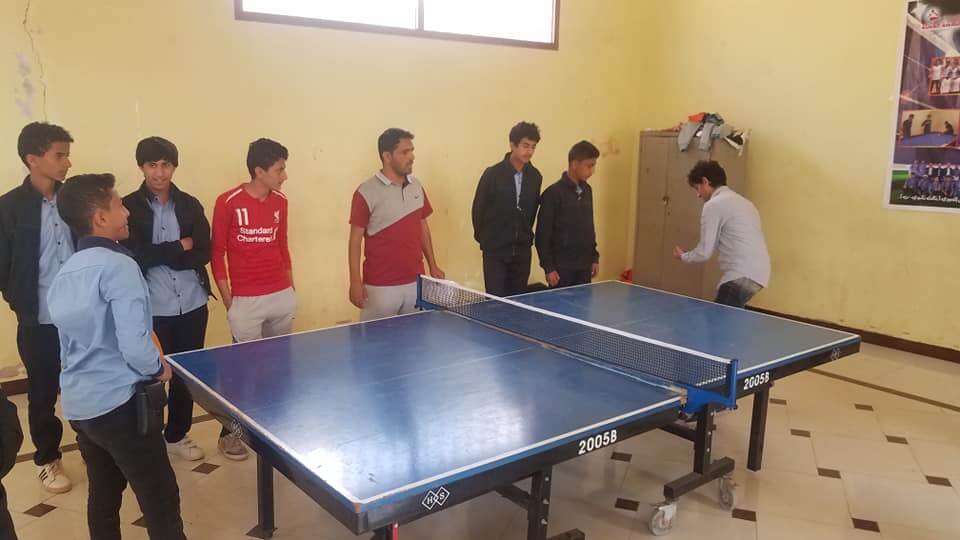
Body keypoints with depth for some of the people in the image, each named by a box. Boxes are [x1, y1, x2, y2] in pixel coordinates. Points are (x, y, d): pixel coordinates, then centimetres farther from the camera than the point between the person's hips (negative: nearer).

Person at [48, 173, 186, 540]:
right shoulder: (118, 265, -17)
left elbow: (82, 338, 14)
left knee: (103, 493, 20)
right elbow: (134, 345, -23)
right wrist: (159, 368, -4)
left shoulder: (64, 273, 8)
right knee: (160, 498, 1)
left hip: (77, 404, 8)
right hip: (118, 402, -8)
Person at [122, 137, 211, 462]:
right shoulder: (129, 207, -2)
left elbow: (204, 253, -3)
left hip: (192, 304, 3)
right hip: (152, 309, -3)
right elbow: (135, 255, -14)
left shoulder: (190, 205, 6)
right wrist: (179, 247, -9)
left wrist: (159, 257, -11)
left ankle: (177, 435, 30)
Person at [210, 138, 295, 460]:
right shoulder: (228, 203, -9)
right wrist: (228, 301, -6)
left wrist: (290, 289, 14)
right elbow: (216, 255, -4)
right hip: (247, 301, -4)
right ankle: (229, 433, 18)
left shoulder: (281, 202, 6)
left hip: (283, 297, 5)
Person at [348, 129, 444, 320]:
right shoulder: (366, 192, -10)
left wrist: (433, 265, 13)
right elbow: (355, 239, -8)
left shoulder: (417, 186, 7)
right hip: (380, 287, -5)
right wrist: (355, 281, -11)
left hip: (416, 282, 5)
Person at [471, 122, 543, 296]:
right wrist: (483, 238, 6)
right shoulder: (493, 174, -10)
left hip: (522, 250, 4)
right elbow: (478, 208, -2)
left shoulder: (535, 176, 1)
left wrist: (526, 235, 10)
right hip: (495, 249, -4)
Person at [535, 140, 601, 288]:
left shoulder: (587, 190, 10)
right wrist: (548, 267, -14)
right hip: (562, 267, -7)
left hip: (584, 266, 7)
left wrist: (594, 257, 16)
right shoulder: (553, 193, -12)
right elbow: (543, 235, -12)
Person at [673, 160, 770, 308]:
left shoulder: (714, 204, -6)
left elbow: (704, 252, -5)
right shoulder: (743, 202, 22)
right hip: (758, 273, 9)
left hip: (742, 275, -9)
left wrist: (683, 256, 13)